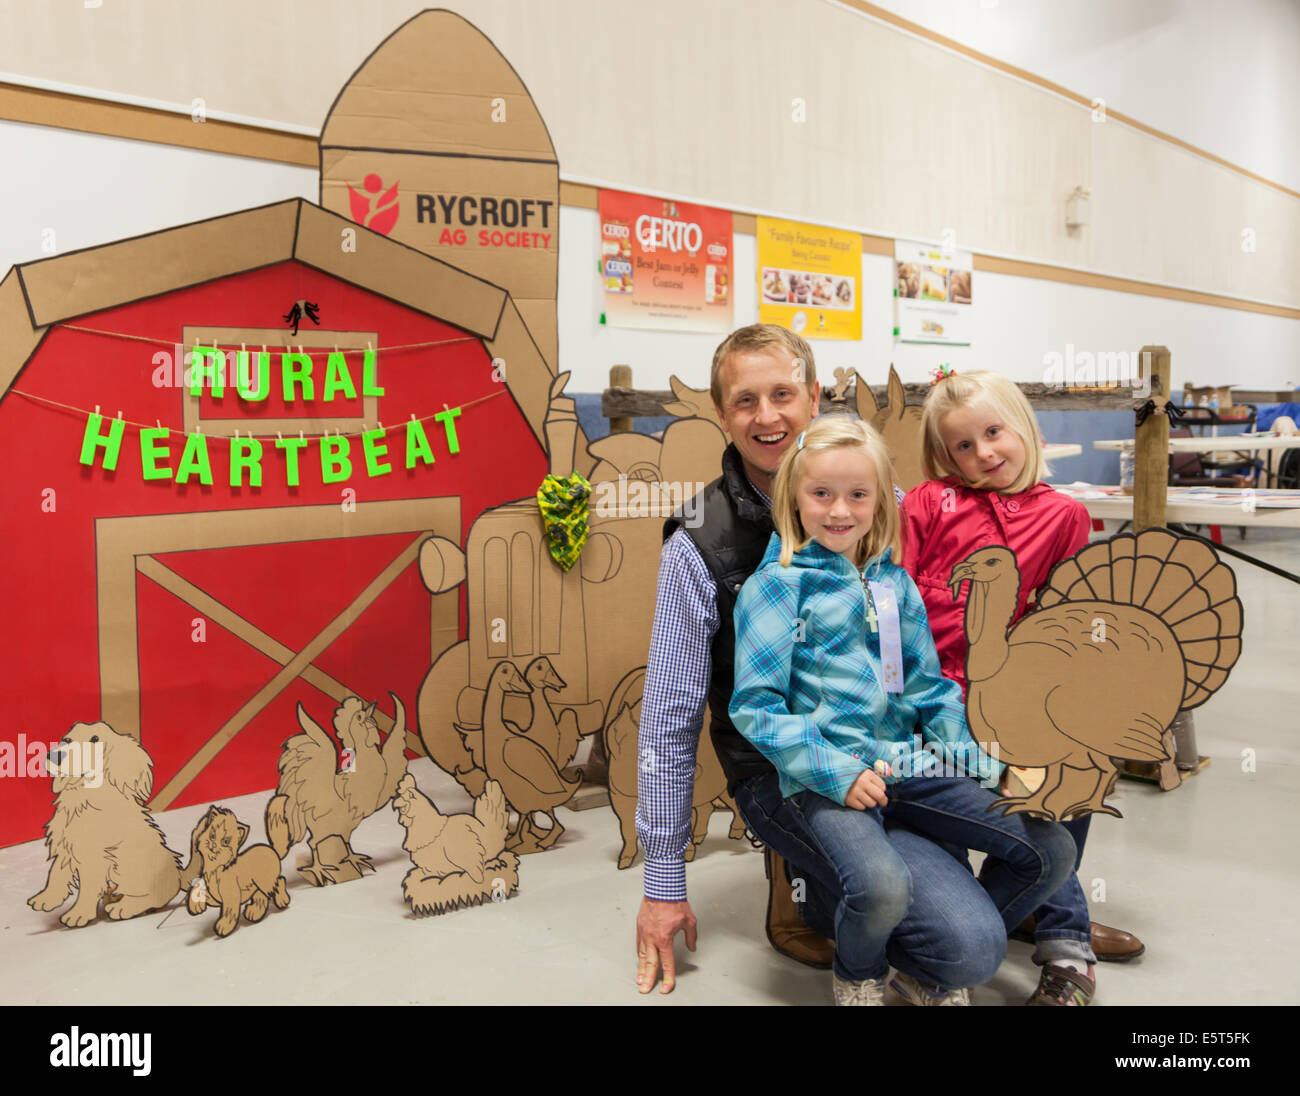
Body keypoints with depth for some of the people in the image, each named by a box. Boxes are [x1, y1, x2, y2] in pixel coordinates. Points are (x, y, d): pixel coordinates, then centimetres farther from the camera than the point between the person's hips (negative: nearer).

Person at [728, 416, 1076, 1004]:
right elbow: (755, 706, -8)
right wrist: (838, 773, -17)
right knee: (883, 885, -32)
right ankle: (858, 976, 6)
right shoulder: (777, 584, -5)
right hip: (827, 776, -6)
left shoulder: (893, 579, 12)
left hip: (910, 763, 6)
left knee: (1052, 849, -2)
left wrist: (973, 759, 2)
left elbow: (926, 682, 17)